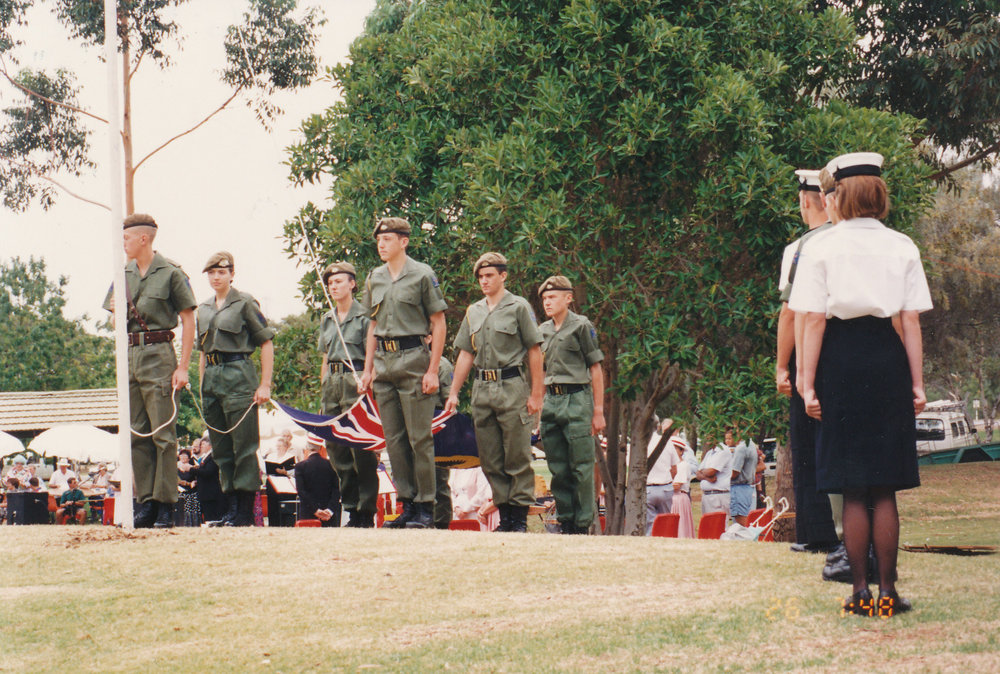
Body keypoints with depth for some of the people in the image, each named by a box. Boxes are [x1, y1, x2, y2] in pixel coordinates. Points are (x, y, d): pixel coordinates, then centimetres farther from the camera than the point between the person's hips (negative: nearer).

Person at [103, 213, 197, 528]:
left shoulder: (171, 273, -4)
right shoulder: (124, 275, 14)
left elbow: (188, 321, -5)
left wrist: (183, 367, -10)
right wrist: (120, 310, 0)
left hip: (158, 355, -6)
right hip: (129, 356, 6)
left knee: (163, 434, -6)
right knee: (137, 434, 6)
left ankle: (165, 505, -4)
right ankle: (145, 502, 10)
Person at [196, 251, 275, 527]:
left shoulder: (245, 303, -2)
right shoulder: (204, 310, 17)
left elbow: (267, 343, -4)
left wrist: (265, 384, -10)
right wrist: (203, 386, 16)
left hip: (238, 374, -7)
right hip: (211, 378, 7)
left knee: (244, 446, -7)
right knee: (221, 449, 7)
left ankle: (246, 511, -5)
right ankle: (231, 507, 13)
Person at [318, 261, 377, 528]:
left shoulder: (364, 317, -1)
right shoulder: (327, 320, 18)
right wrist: (324, 391, 17)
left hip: (355, 380, -7)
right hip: (332, 383, 7)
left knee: (361, 448, -9)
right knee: (335, 448, 4)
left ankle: (367, 512, -7)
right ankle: (351, 507, 10)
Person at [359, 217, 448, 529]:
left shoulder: (422, 275, -3)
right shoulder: (374, 279, 14)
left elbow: (438, 323, -4)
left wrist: (433, 370, -10)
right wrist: (368, 369, 13)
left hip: (414, 362, -6)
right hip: (384, 364, 6)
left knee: (419, 438, -5)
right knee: (394, 439, 7)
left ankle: (426, 507, 0)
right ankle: (407, 503, 13)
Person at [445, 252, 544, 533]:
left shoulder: (518, 307, 0)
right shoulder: (473, 312, 16)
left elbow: (534, 351, -2)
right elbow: (466, 354, 19)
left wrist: (536, 394, -8)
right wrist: (454, 392, 12)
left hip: (512, 386, -6)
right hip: (482, 389, 6)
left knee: (517, 457, -5)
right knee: (490, 460, 6)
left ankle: (520, 517, -2)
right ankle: (504, 515, 11)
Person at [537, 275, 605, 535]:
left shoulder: (581, 326, -1)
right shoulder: (542, 331, 15)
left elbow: (596, 370, -2)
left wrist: (598, 411, -6)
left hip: (577, 399, -6)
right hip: (550, 400, 6)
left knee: (582, 467, -5)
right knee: (558, 469, 7)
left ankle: (583, 524, -1)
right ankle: (565, 521, 14)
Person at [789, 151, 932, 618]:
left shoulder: (822, 248, -2)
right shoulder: (902, 247, 3)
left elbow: (813, 321, -6)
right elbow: (911, 322, 1)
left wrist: (807, 384, -2)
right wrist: (917, 383, 6)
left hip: (841, 358, -1)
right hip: (888, 357, 1)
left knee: (853, 491, 5)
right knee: (885, 490, 7)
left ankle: (861, 592, 5)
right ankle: (888, 592, 6)